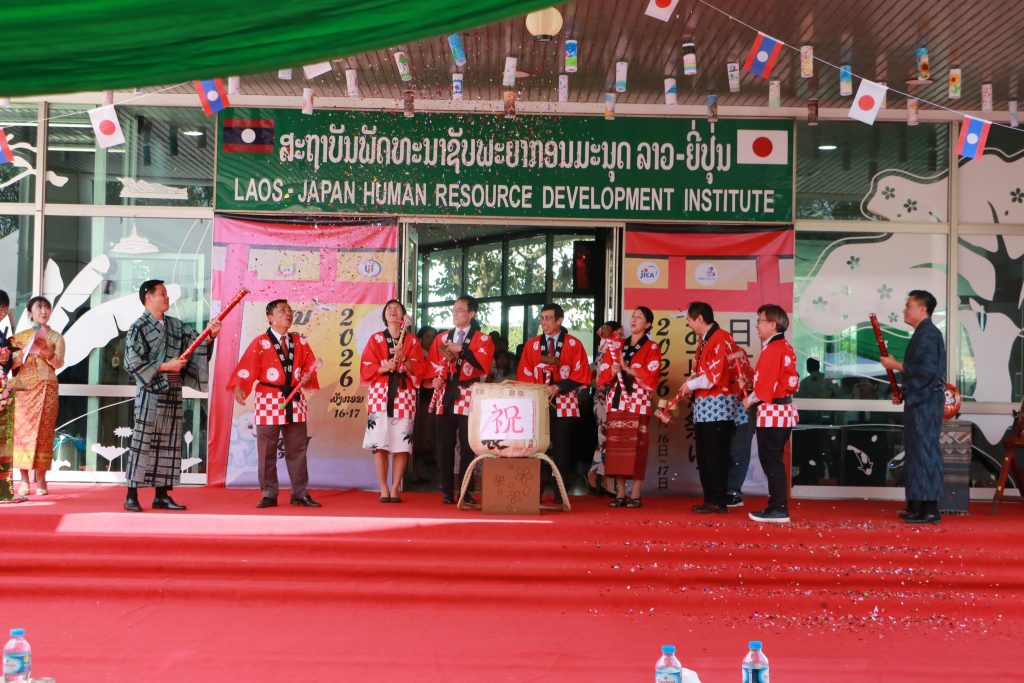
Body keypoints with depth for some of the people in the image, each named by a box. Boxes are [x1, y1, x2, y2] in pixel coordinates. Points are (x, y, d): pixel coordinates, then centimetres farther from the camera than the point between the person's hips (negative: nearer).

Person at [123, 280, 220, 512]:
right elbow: (133, 364, -10)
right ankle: (131, 496, 2)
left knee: (169, 444, 8)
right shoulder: (138, 328, -5)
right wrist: (164, 367, -14)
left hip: (173, 393, 6)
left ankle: (162, 496, 14)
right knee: (142, 442, -5)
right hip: (150, 393, -6)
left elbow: (197, 342, 7)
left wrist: (210, 336, -13)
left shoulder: (176, 325, 13)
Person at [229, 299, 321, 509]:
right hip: (269, 403, -3)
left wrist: (307, 376, -10)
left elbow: (310, 365, 12)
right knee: (266, 452, 0)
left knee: (297, 450, 7)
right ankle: (269, 495, 9)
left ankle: (300, 493, 14)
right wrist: (238, 388, -28)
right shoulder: (260, 343, -2)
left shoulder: (300, 342, 11)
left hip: (295, 401, 3)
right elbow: (246, 367, -12)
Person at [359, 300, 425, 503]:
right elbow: (366, 367, 4)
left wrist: (404, 359, -15)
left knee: (402, 445, -4)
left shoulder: (412, 340, 12)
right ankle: (383, 489, 2)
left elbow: (419, 368, 3)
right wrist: (383, 368, -14)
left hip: (404, 395, 0)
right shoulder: (375, 339, 12)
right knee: (380, 444, -5)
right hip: (380, 395, 0)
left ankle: (395, 489, 3)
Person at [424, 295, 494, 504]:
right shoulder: (441, 338, 17)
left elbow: (483, 364, -12)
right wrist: (434, 379, -6)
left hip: (468, 397, -3)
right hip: (445, 395, 3)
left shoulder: (483, 339, 4)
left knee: (467, 445, -3)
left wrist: (461, 350, -16)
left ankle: (466, 491, 5)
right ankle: (447, 491, 9)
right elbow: (432, 363, 13)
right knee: (444, 444, 2)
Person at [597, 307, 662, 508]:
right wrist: (613, 370, -8)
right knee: (616, 446, 1)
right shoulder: (617, 347, 17)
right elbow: (604, 374, 13)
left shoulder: (652, 348, 4)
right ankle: (620, 494, 6)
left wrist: (627, 368, -10)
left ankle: (635, 495, -3)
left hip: (638, 403, -4)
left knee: (636, 447, -7)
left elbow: (651, 376, -7)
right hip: (616, 401, 4)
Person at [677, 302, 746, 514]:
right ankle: (710, 499, 19)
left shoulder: (721, 339, -14)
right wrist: (690, 381, 1)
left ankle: (717, 502, 1)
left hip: (717, 406, -9)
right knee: (703, 456, 12)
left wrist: (690, 385, -7)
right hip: (703, 406, 9)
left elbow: (713, 377, -20)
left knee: (715, 457, -5)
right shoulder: (703, 340, 15)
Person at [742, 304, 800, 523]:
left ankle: (779, 509, -1)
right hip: (785, 410, 10)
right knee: (774, 461, 15)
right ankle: (777, 505, 20)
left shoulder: (772, 349, -15)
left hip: (771, 412, -10)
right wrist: (754, 394, 8)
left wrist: (749, 400, -4)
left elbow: (765, 384, -19)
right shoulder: (786, 347, 15)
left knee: (772, 462, -4)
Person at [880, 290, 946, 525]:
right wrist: (903, 394, 15)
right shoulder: (921, 334, 18)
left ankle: (929, 509, -6)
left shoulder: (929, 334, -14)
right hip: (919, 401, 10)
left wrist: (895, 365, -15)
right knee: (917, 452, 12)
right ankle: (917, 505, 17)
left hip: (926, 402, -10)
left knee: (925, 452, -8)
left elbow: (927, 369, -24)